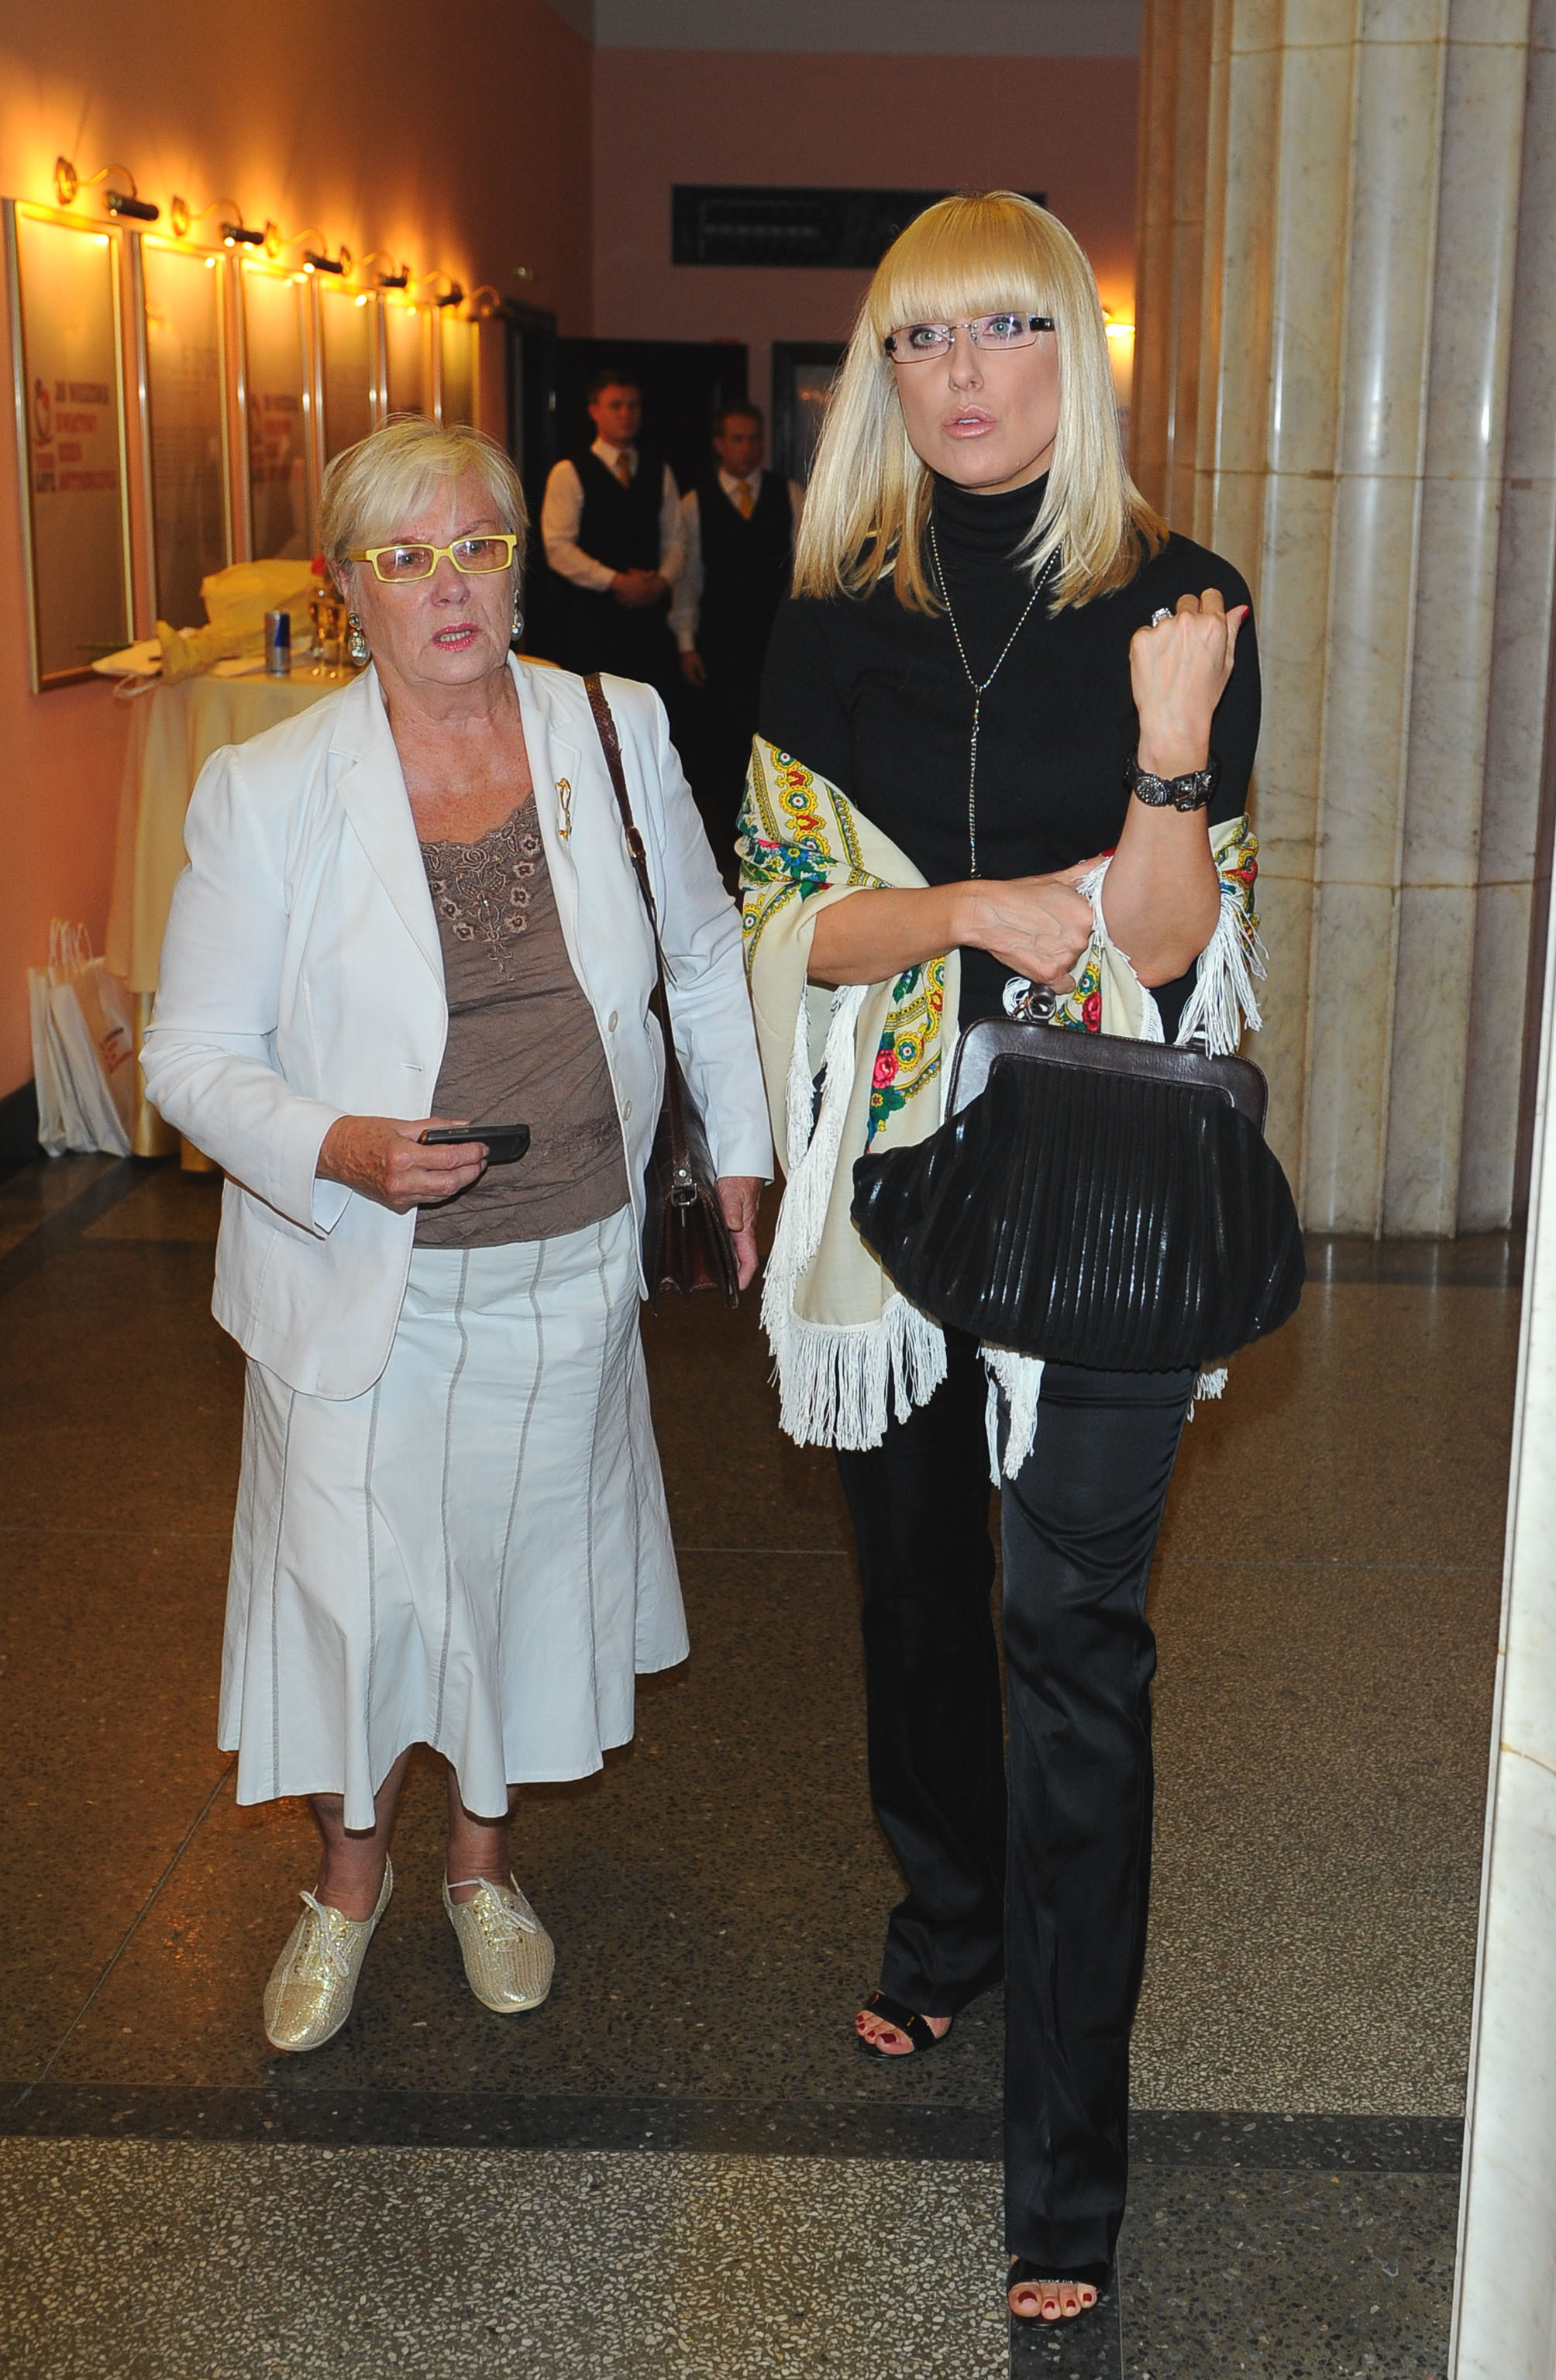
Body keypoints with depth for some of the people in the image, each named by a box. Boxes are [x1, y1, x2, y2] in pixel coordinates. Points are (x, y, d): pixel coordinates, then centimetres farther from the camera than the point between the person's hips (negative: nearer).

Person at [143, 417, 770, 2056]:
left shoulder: (618, 733, -4)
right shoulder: (267, 791, -12)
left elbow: (706, 952, 11)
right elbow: (192, 1051, -7)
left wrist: (740, 1149, 12)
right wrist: (336, 1151, -24)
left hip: (570, 1267, 3)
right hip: (366, 1280, -2)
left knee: (528, 1554, 16)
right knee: (345, 1572, 7)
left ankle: (482, 1857, 43)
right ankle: (350, 1873, 38)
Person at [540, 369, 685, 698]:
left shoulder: (660, 473, 16)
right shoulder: (569, 473, 1)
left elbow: (674, 539, 16)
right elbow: (558, 548, -7)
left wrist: (661, 582, -5)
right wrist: (616, 581, -14)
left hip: (650, 610, 4)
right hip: (594, 615, -4)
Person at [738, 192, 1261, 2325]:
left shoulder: (1176, 607, -4)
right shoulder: (839, 618, 3)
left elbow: (1170, 951, -8)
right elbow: (787, 912, -1)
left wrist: (1171, 749, -24)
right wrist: (974, 911, -17)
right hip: (901, 1169, 3)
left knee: (1073, 1631, -3)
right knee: (918, 1572, 18)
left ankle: (1069, 2169, 8)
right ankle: (949, 1922, 45)